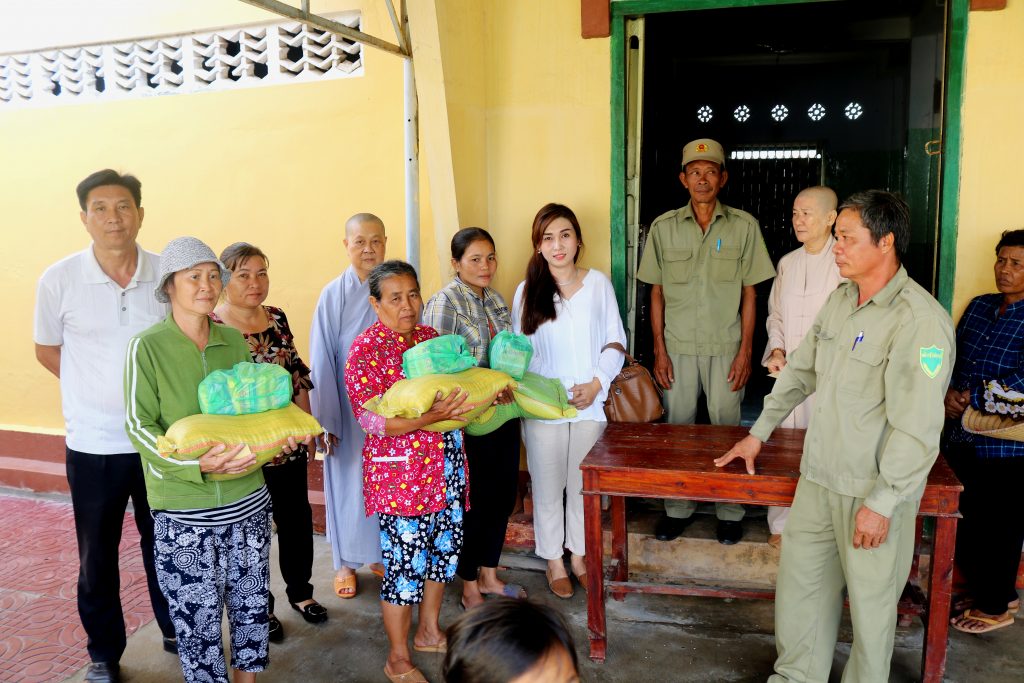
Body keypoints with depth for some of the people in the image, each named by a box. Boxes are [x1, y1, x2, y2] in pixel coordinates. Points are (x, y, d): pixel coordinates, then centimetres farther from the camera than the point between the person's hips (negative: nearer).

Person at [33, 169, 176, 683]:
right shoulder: (59, 280, -8)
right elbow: (47, 349, 6)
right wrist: (99, 390, 1)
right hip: (93, 445, -1)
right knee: (97, 556, 13)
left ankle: (177, 631, 37)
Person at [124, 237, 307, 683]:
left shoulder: (234, 340, 5)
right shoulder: (147, 346, -9)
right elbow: (139, 425, -11)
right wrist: (197, 463, -24)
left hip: (247, 498, 4)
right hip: (183, 511, -4)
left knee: (251, 602, 16)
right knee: (198, 615, 7)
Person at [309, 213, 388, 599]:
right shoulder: (335, 294, -8)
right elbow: (321, 362, -6)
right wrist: (326, 420, -7)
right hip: (349, 407, -2)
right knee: (350, 482, 9)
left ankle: (383, 552, 32)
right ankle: (347, 563, 27)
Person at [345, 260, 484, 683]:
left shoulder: (429, 336, 8)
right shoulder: (365, 350, -13)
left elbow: (453, 389, 19)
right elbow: (372, 420, -20)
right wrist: (431, 417, -32)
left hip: (445, 465, 7)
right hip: (400, 473, -7)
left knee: (444, 548, 17)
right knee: (406, 561, 2)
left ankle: (429, 632, 40)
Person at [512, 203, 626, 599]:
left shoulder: (598, 284, 0)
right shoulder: (527, 291, -1)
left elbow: (615, 343, 3)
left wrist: (597, 383, -10)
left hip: (590, 406, 1)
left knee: (584, 485, 13)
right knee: (548, 487, 10)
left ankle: (579, 555, 33)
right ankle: (554, 561, 29)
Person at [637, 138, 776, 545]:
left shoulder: (743, 226, 1)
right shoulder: (664, 227, 3)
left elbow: (749, 294, 2)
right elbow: (656, 294, 5)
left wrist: (745, 351, -3)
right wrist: (659, 350, 0)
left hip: (726, 347, -1)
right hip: (678, 346, 1)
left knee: (726, 426, 5)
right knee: (677, 425, 8)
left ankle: (729, 511, 21)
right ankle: (678, 507, 23)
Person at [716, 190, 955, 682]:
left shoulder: (920, 320, -20)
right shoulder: (841, 299, 6)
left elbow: (918, 428, -22)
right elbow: (800, 370, 16)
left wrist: (881, 502, -20)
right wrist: (759, 433, 18)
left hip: (874, 492, -7)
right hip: (818, 476, 8)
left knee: (870, 599, 10)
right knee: (800, 580, 17)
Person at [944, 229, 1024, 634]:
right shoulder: (979, 306, 7)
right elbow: (952, 356, 9)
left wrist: (971, 398, -18)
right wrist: (949, 393, -8)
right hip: (962, 436, 6)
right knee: (966, 523, 16)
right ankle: (984, 589, 38)